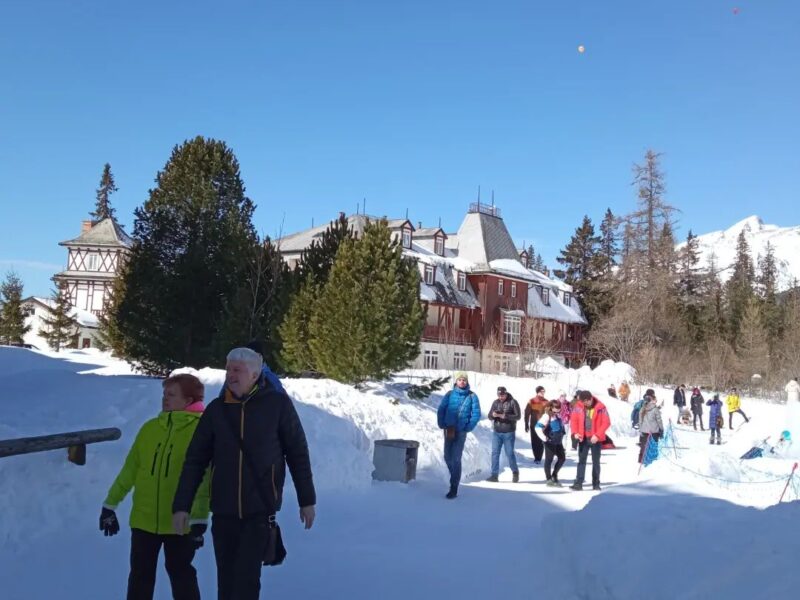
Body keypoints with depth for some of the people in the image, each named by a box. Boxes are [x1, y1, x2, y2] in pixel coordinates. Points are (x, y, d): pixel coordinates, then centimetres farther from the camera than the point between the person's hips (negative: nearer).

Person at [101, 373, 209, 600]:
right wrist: (110, 504, 12)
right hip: (144, 519, 5)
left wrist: (199, 519, -18)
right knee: (140, 575, 13)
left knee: (181, 574, 8)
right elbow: (130, 468, 11)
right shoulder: (150, 428, 5)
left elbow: (203, 478, -15)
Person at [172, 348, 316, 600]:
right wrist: (181, 505, 2)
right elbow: (195, 460, 6)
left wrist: (307, 500, 3)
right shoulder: (216, 409, 2)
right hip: (223, 512, 3)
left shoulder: (277, 404, -5)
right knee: (226, 579, 11)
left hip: (260, 510, -3)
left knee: (246, 578, -8)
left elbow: (298, 454, 1)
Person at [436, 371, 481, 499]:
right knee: (448, 457, 11)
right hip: (448, 430, 3)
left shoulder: (472, 396, -1)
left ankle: (454, 489, -5)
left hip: (461, 431, -3)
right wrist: (442, 425, -7)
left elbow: (476, 414, -2)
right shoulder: (450, 395, 4)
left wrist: (468, 428, -11)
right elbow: (441, 410, 4)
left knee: (455, 459, -8)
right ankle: (455, 478, 35)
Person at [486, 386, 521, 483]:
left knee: (509, 453, 2)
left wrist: (505, 416, -22)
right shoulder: (495, 402, 7)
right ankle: (494, 475, 2)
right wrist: (493, 415, -17)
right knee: (495, 453, -1)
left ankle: (515, 472, 22)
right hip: (497, 432, 4)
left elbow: (518, 416, -10)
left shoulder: (513, 402, -5)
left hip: (509, 433, -4)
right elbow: (489, 416, 8)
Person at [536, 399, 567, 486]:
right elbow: (538, 427, -26)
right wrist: (544, 438, -30)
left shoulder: (557, 415, 8)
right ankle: (549, 480, 12)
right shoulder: (547, 416, -17)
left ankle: (554, 475, 27)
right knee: (549, 460, 2)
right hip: (550, 442, -9)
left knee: (562, 458, 12)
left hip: (558, 441, 9)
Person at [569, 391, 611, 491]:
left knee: (596, 462, 9)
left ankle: (596, 483, 18)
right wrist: (575, 432, -12)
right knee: (581, 461, 3)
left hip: (595, 439, -2)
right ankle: (578, 483, 3)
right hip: (583, 438, 2)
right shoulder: (578, 407, -4)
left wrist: (597, 435, -18)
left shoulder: (600, 407, -13)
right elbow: (573, 420, 3)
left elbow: (606, 422, -12)